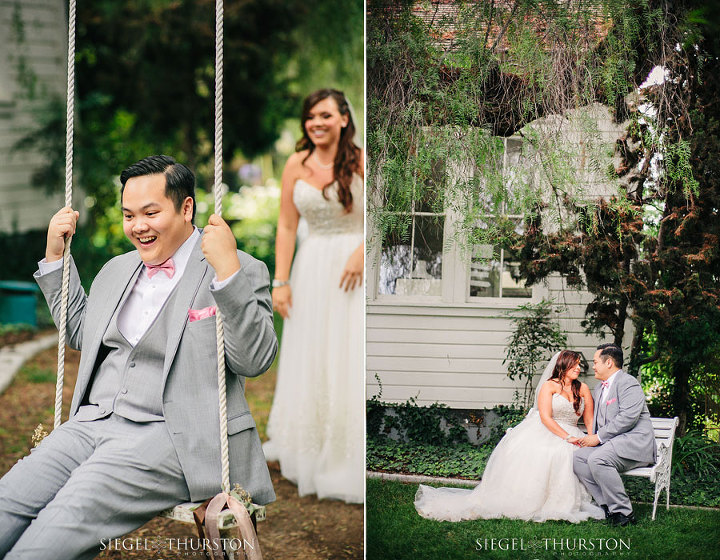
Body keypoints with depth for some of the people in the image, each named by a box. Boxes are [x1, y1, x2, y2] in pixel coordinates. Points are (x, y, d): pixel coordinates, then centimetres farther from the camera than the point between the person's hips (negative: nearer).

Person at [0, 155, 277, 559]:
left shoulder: (242, 272, 1)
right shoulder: (117, 270, 23)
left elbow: (256, 360, -10)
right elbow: (80, 333, 37)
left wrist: (226, 270, -20)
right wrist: (56, 254, 27)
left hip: (170, 436, -6)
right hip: (94, 423, 6)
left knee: (70, 511, -29)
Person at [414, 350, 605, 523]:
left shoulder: (583, 389, 13)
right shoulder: (549, 386, 1)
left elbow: (589, 420, 12)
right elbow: (545, 417, -11)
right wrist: (567, 437, -20)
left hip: (570, 436, 3)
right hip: (542, 433, -3)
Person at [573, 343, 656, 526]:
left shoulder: (628, 383, -8)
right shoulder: (599, 388, 23)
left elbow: (628, 417, -20)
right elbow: (598, 421, 29)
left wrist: (599, 437, -17)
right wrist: (591, 438, 6)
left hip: (635, 442, -9)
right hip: (610, 443, 9)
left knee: (597, 459, -32)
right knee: (579, 457, -15)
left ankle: (623, 512, -23)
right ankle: (609, 507, -14)